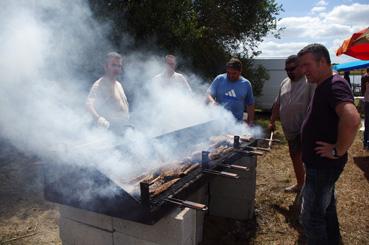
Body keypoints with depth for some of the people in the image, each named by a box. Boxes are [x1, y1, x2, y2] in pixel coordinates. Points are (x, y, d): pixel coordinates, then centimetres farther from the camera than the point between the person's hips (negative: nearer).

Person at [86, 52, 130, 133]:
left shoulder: (119, 85, 15)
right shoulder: (99, 85, -12)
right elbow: (89, 104, -25)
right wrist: (98, 119, -43)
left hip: (123, 130, 8)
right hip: (109, 130, -8)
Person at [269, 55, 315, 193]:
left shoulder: (310, 82, -12)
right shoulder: (285, 83, 13)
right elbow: (277, 104, 18)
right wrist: (272, 121, 15)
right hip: (290, 130, 8)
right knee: (295, 156, 17)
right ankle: (300, 184, 34)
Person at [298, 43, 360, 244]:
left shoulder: (334, 85, -21)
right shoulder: (324, 86, 10)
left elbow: (352, 120, -38)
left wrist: (338, 150, -27)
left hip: (324, 165, -10)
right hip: (321, 163, 10)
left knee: (311, 216, 0)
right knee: (326, 206, 24)